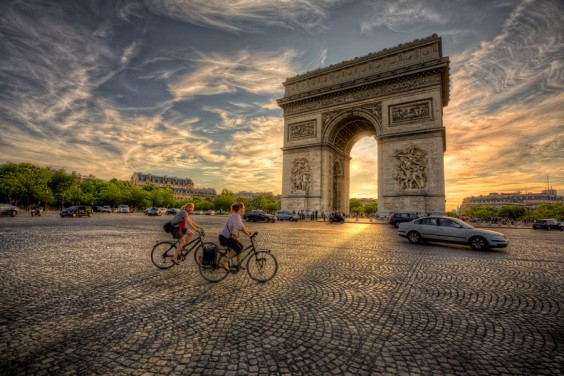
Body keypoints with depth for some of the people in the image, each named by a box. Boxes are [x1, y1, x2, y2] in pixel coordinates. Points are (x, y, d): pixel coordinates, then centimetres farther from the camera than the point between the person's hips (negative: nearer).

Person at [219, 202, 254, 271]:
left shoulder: (237, 216, 11)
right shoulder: (235, 216, -21)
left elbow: (243, 226, 11)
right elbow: (241, 228, -28)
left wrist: (250, 233, 5)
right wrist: (249, 235, -25)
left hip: (229, 235, 10)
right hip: (224, 237, -10)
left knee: (240, 247, 7)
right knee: (237, 249, -19)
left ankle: (238, 265, 16)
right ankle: (226, 262, -4)